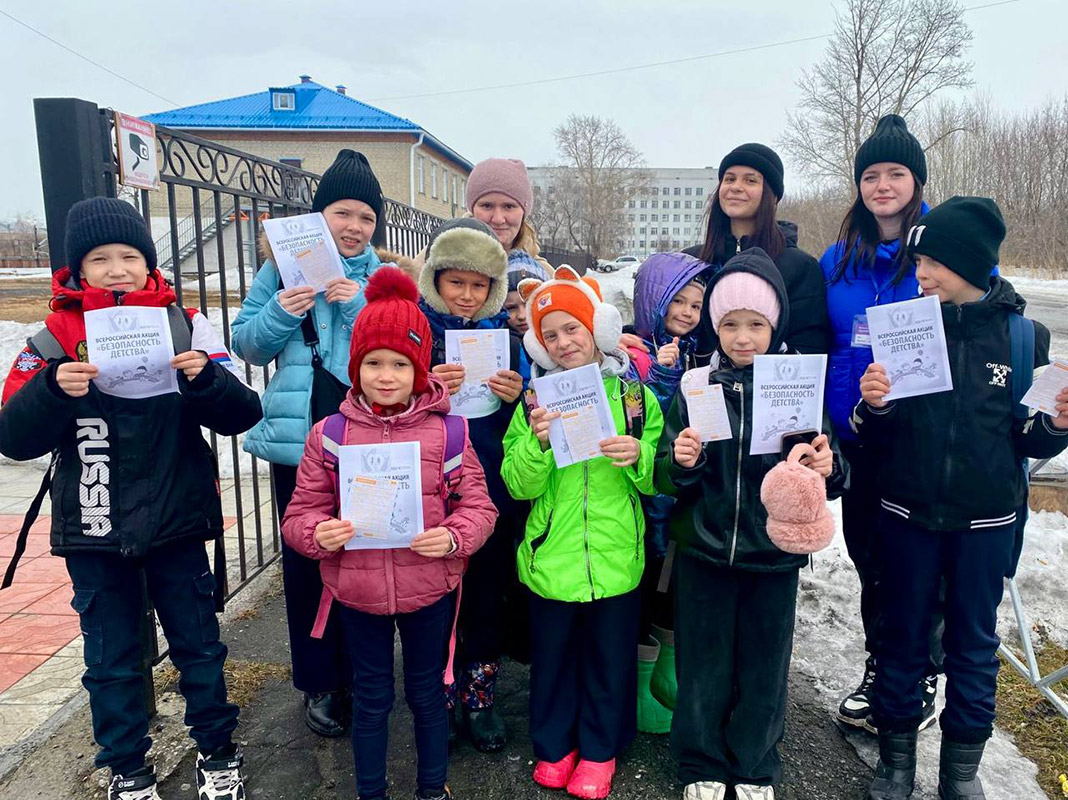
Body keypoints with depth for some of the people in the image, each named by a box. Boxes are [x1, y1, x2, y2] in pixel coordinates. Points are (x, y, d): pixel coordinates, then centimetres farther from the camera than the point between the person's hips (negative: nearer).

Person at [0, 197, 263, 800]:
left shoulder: (187, 326, -4)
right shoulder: (55, 338, -2)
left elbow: (242, 415, -9)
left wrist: (204, 377, -28)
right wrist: (55, 389, -26)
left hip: (178, 523, -1)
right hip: (94, 533, 1)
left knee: (199, 645, 13)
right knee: (112, 660, 15)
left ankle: (218, 750, 34)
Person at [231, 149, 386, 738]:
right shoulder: (284, 267, 6)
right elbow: (246, 344, 4)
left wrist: (361, 306, -16)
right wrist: (280, 312, -16)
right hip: (299, 434, 0)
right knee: (305, 556, 9)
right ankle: (318, 683, 26)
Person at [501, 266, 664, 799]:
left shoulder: (636, 396, -1)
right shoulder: (537, 401, -1)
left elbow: (659, 482, 3)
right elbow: (518, 486, -6)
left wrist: (640, 456, -18)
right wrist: (537, 442, -23)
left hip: (616, 558, 0)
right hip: (551, 557, 0)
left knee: (609, 659, 15)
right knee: (552, 657, 15)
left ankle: (599, 751, 38)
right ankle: (554, 746, 39)